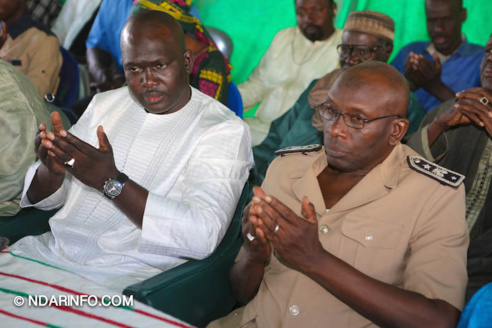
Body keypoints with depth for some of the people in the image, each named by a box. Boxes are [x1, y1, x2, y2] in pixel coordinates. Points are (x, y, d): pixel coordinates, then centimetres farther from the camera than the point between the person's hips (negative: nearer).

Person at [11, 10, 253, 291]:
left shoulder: (224, 129, -7)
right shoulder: (105, 104, 13)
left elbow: (203, 236, -21)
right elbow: (43, 198, 15)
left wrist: (112, 182, -25)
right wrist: (51, 169, -11)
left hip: (129, 275, -6)